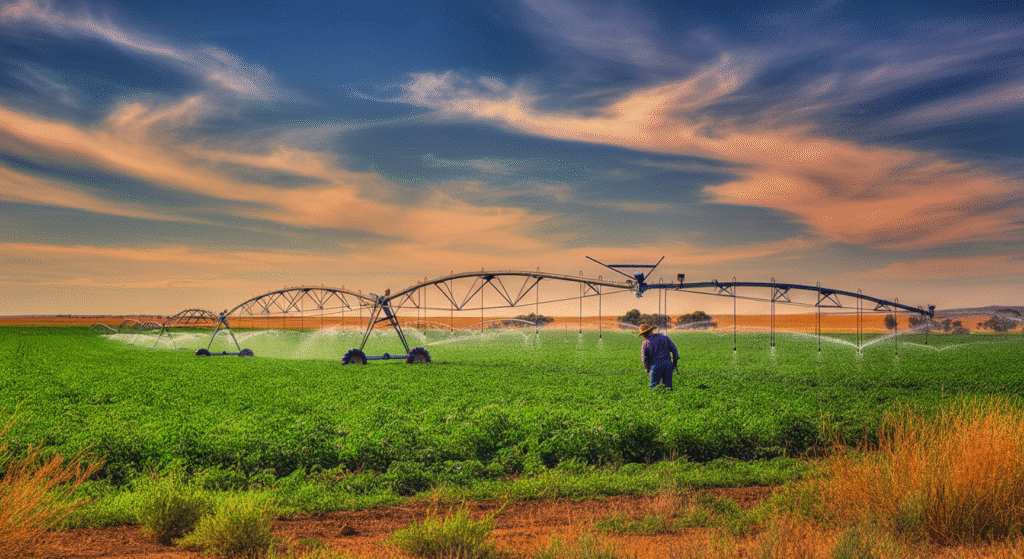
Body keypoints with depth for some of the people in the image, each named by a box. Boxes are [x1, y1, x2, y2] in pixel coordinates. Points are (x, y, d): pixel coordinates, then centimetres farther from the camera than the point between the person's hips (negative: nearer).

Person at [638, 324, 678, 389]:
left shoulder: (645, 343, -1)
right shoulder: (664, 337, 6)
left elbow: (644, 359, 1)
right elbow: (673, 348, 6)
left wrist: (647, 369, 15)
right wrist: (675, 362, 13)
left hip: (655, 366, -3)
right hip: (668, 364, 3)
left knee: (654, 386, 4)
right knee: (668, 385, 11)